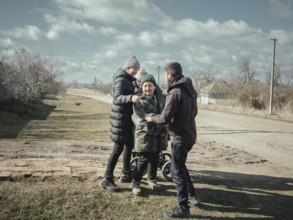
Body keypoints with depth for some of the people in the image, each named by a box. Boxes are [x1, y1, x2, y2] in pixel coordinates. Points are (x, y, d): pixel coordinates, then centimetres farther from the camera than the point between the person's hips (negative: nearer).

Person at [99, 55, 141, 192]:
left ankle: (126, 174, 27)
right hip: (120, 117, -10)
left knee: (129, 146, 14)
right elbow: (117, 97, -30)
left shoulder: (129, 80, 17)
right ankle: (107, 179, -4)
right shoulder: (121, 79, -13)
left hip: (127, 118, 10)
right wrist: (131, 98, -46)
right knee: (119, 147, -10)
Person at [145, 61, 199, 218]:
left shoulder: (175, 92, -19)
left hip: (180, 138, -9)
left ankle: (183, 209, 7)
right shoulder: (191, 89, 9)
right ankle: (191, 195, 35)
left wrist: (152, 118, -2)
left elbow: (165, 118, -20)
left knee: (177, 172, 0)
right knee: (180, 166, 26)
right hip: (190, 134, 9)